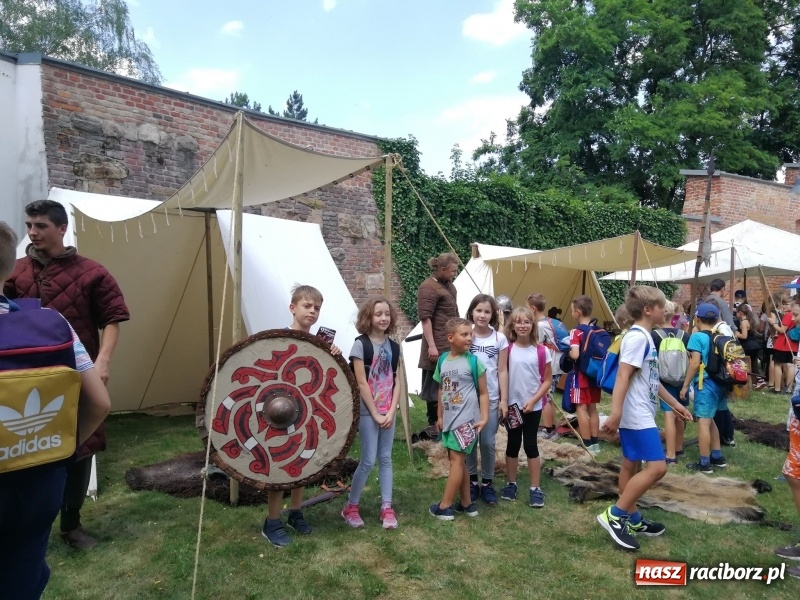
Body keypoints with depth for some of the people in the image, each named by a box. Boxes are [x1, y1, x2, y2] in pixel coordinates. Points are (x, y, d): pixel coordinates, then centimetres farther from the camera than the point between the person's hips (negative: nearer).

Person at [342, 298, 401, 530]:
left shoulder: (393, 347, 6)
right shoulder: (361, 344, -10)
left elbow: (396, 383, 6)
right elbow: (361, 383, -13)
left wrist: (391, 412, -5)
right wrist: (375, 414, -13)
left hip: (388, 412, 5)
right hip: (368, 412, -5)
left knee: (385, 458, 10)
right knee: (368, 461, -2)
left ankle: (387, 508, 19)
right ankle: (350, 507, 15)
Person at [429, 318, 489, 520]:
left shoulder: (474, 361, -10)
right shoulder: (442, 360, 5)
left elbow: (483, 393, -5)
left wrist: (484, 418, -12)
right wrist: (440, 416, 16)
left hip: (466, 419, -6)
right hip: (449, 419, 6)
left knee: (456, 459, -5)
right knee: (459, 460, 13)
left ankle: (445, 506, 3)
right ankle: (467, 503, 24)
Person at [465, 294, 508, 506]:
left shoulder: (499, 338, -1)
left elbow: (502, 371, 1)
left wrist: (504, 400, -2)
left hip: (491, 399, 0)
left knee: (488, 442, 5)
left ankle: (487, 483, 22)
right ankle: (472, 481, 24)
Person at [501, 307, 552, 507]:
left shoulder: (541, 351, -6)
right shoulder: (507, 349, -5)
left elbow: (547, 380, -2)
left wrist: (533, 400, -10)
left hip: (533, 406, -1)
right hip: (512, 405, 1)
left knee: (531, 445, 6)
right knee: (513, 444, 11)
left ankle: (535, 489, 16)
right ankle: (511, 484, 25)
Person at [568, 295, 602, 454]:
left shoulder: (576, 332, -16)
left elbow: (575, 355, -27)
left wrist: (569, 351, -8)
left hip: (582, 375, -7)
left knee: (581, 408, 0)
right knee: (592, 408, 14)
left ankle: (587, 445, 3)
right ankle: (595, 443, 20)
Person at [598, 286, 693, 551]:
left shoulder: (645, 337, 14)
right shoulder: (637, 337, -17)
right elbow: (623, 376, -25)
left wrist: (674, 403, 29)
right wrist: (615, 414, -30)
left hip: (641, 416, 10)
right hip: (637, 417, -10)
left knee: (632, 465, 15)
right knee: (656, 467, -11)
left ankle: (632, 520, 25)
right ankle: (614, 515, -5)